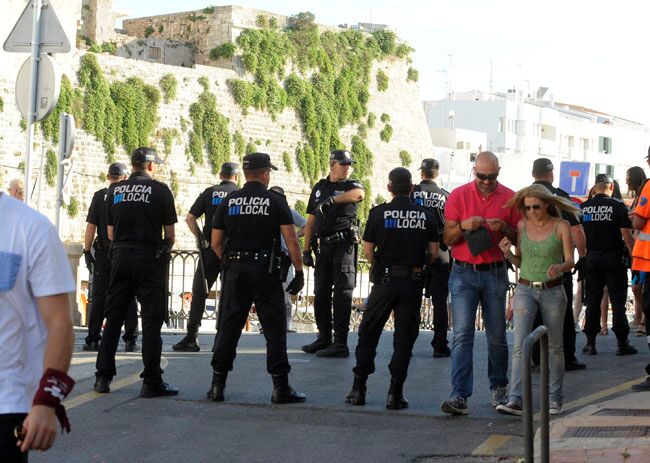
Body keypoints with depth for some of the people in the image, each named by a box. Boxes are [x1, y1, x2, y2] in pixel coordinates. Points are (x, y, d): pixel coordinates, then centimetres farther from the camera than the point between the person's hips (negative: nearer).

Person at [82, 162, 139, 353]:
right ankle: (130, 340, 2)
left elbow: (91, 227, -2)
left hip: (103, 252, 0)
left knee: (99, 296, 3)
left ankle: (93, 340, 2)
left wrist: (87, 251, 3)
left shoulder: (99, 196, -1)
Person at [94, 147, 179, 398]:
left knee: (112, 320, 10)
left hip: (121, 256, 4)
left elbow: (111, 232, 12)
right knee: (151, 321, -1)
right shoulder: (160, 190, -3)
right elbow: (170, 233, -1)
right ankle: (151, 382, -3)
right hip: (150, 258, -4)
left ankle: (103, 377, 11)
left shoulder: (115, 190, 8)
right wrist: (165, 250, 17)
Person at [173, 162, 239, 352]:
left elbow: (189, 218, -1)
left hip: (209, 250, 1)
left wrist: (200, 238, 7)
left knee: (199, 293, 5)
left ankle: (191, 338, 0)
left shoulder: (210, 192, 4)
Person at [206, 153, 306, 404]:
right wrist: (299, 272, -2)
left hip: (235, 270, 4)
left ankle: (217, 385, 9)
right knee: (274, 329, 0)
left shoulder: (228, 202, 6)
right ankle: (280, 387, -1)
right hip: (265, 270, -3)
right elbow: (291, 240, -8)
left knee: (228, 328, 8)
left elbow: (216, 243, 7)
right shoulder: (275, 201, -4)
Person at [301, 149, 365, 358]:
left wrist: (331, 200, -30)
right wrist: (306, 250, 10)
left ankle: (340, 343, -8)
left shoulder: (351, 185, 4)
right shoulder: (319, 188, 17)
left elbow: (358, 194, -24)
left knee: (342, 292, -7)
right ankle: (324, 339, 18)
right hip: (324, 246, 5)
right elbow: (311, 221, 16)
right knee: (321, 294, 8)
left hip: (344, 244, -5)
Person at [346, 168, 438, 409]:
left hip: (384, 280, -1)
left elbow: (368, 251, -2)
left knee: (368, 334, 10)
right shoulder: (426, 215, 2)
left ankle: (358, 389, 10)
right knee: (404, 337, 5)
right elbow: (434, 252, 3)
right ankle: (395, 393, 2)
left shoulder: (378, 213, -3)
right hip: (413, 282, 1)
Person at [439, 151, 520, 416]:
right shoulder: (458, 195, 2)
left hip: (495, 273, 1)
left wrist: (504, 228, -14)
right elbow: (448, 238, 2)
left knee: (497, 336, 9)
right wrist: (463, 226, -18)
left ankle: (499, 388, 27)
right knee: (462, 334, -9)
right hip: (463, 273, -1)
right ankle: (459, 395, -12)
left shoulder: (509, 198, 3)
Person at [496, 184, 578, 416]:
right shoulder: (522, 226, 4)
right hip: (525, 290, 2)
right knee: (519, 345, -11)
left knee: (554, 347, 9)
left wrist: (560, 267, -29)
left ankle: (555, 399, 21)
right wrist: (508, 253, -10)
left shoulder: (561, 226, -4)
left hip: (553, 291, -1)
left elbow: (570, 261, -7)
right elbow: (519, 262, 11)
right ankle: (515, 400, -17)